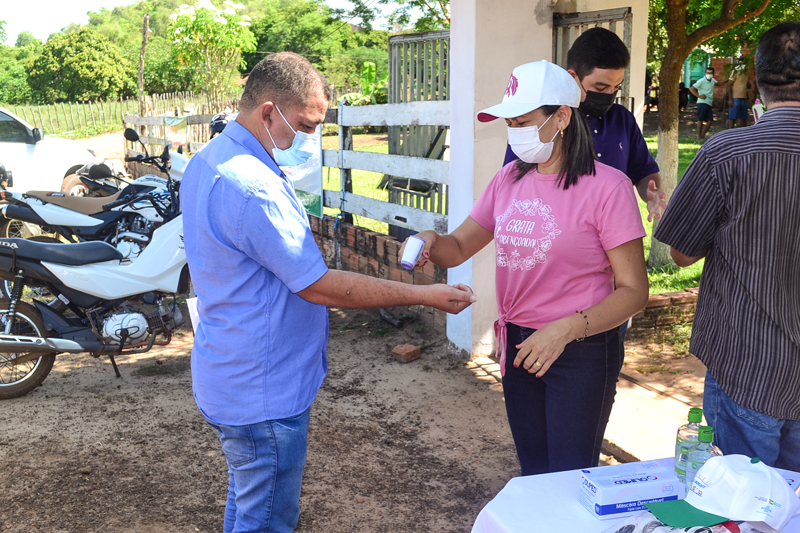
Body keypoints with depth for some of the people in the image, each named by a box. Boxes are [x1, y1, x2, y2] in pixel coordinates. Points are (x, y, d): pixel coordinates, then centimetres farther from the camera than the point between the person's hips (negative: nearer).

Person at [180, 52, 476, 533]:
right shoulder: (251, 187, -28)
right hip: (263, 394, -11)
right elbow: (320, 286, -25)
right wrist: (425, 295, -18)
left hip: (233, 379, 11)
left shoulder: (208, 162, 7)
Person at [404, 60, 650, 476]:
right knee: (533, 474, 20)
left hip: (581, 351, -6)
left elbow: (634, 290, -15)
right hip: (519, 347, 6)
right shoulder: (510, 179, 6)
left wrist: (565, 329, -27)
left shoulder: (606, 187, -14)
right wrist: (429, 241, -12)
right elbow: (459, 248, 11)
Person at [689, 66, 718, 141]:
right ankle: (699, 137, -3)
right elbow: (691, 89, -16)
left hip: (709, 104, 8)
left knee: (710, 121, 2)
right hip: (702, 103, -7)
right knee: (700, 120, -7)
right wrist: (699, 96, -16)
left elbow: (718, 83, 36)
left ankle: (702, 135, 14)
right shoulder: (701, 81, -10)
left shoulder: (712, 80, 14)